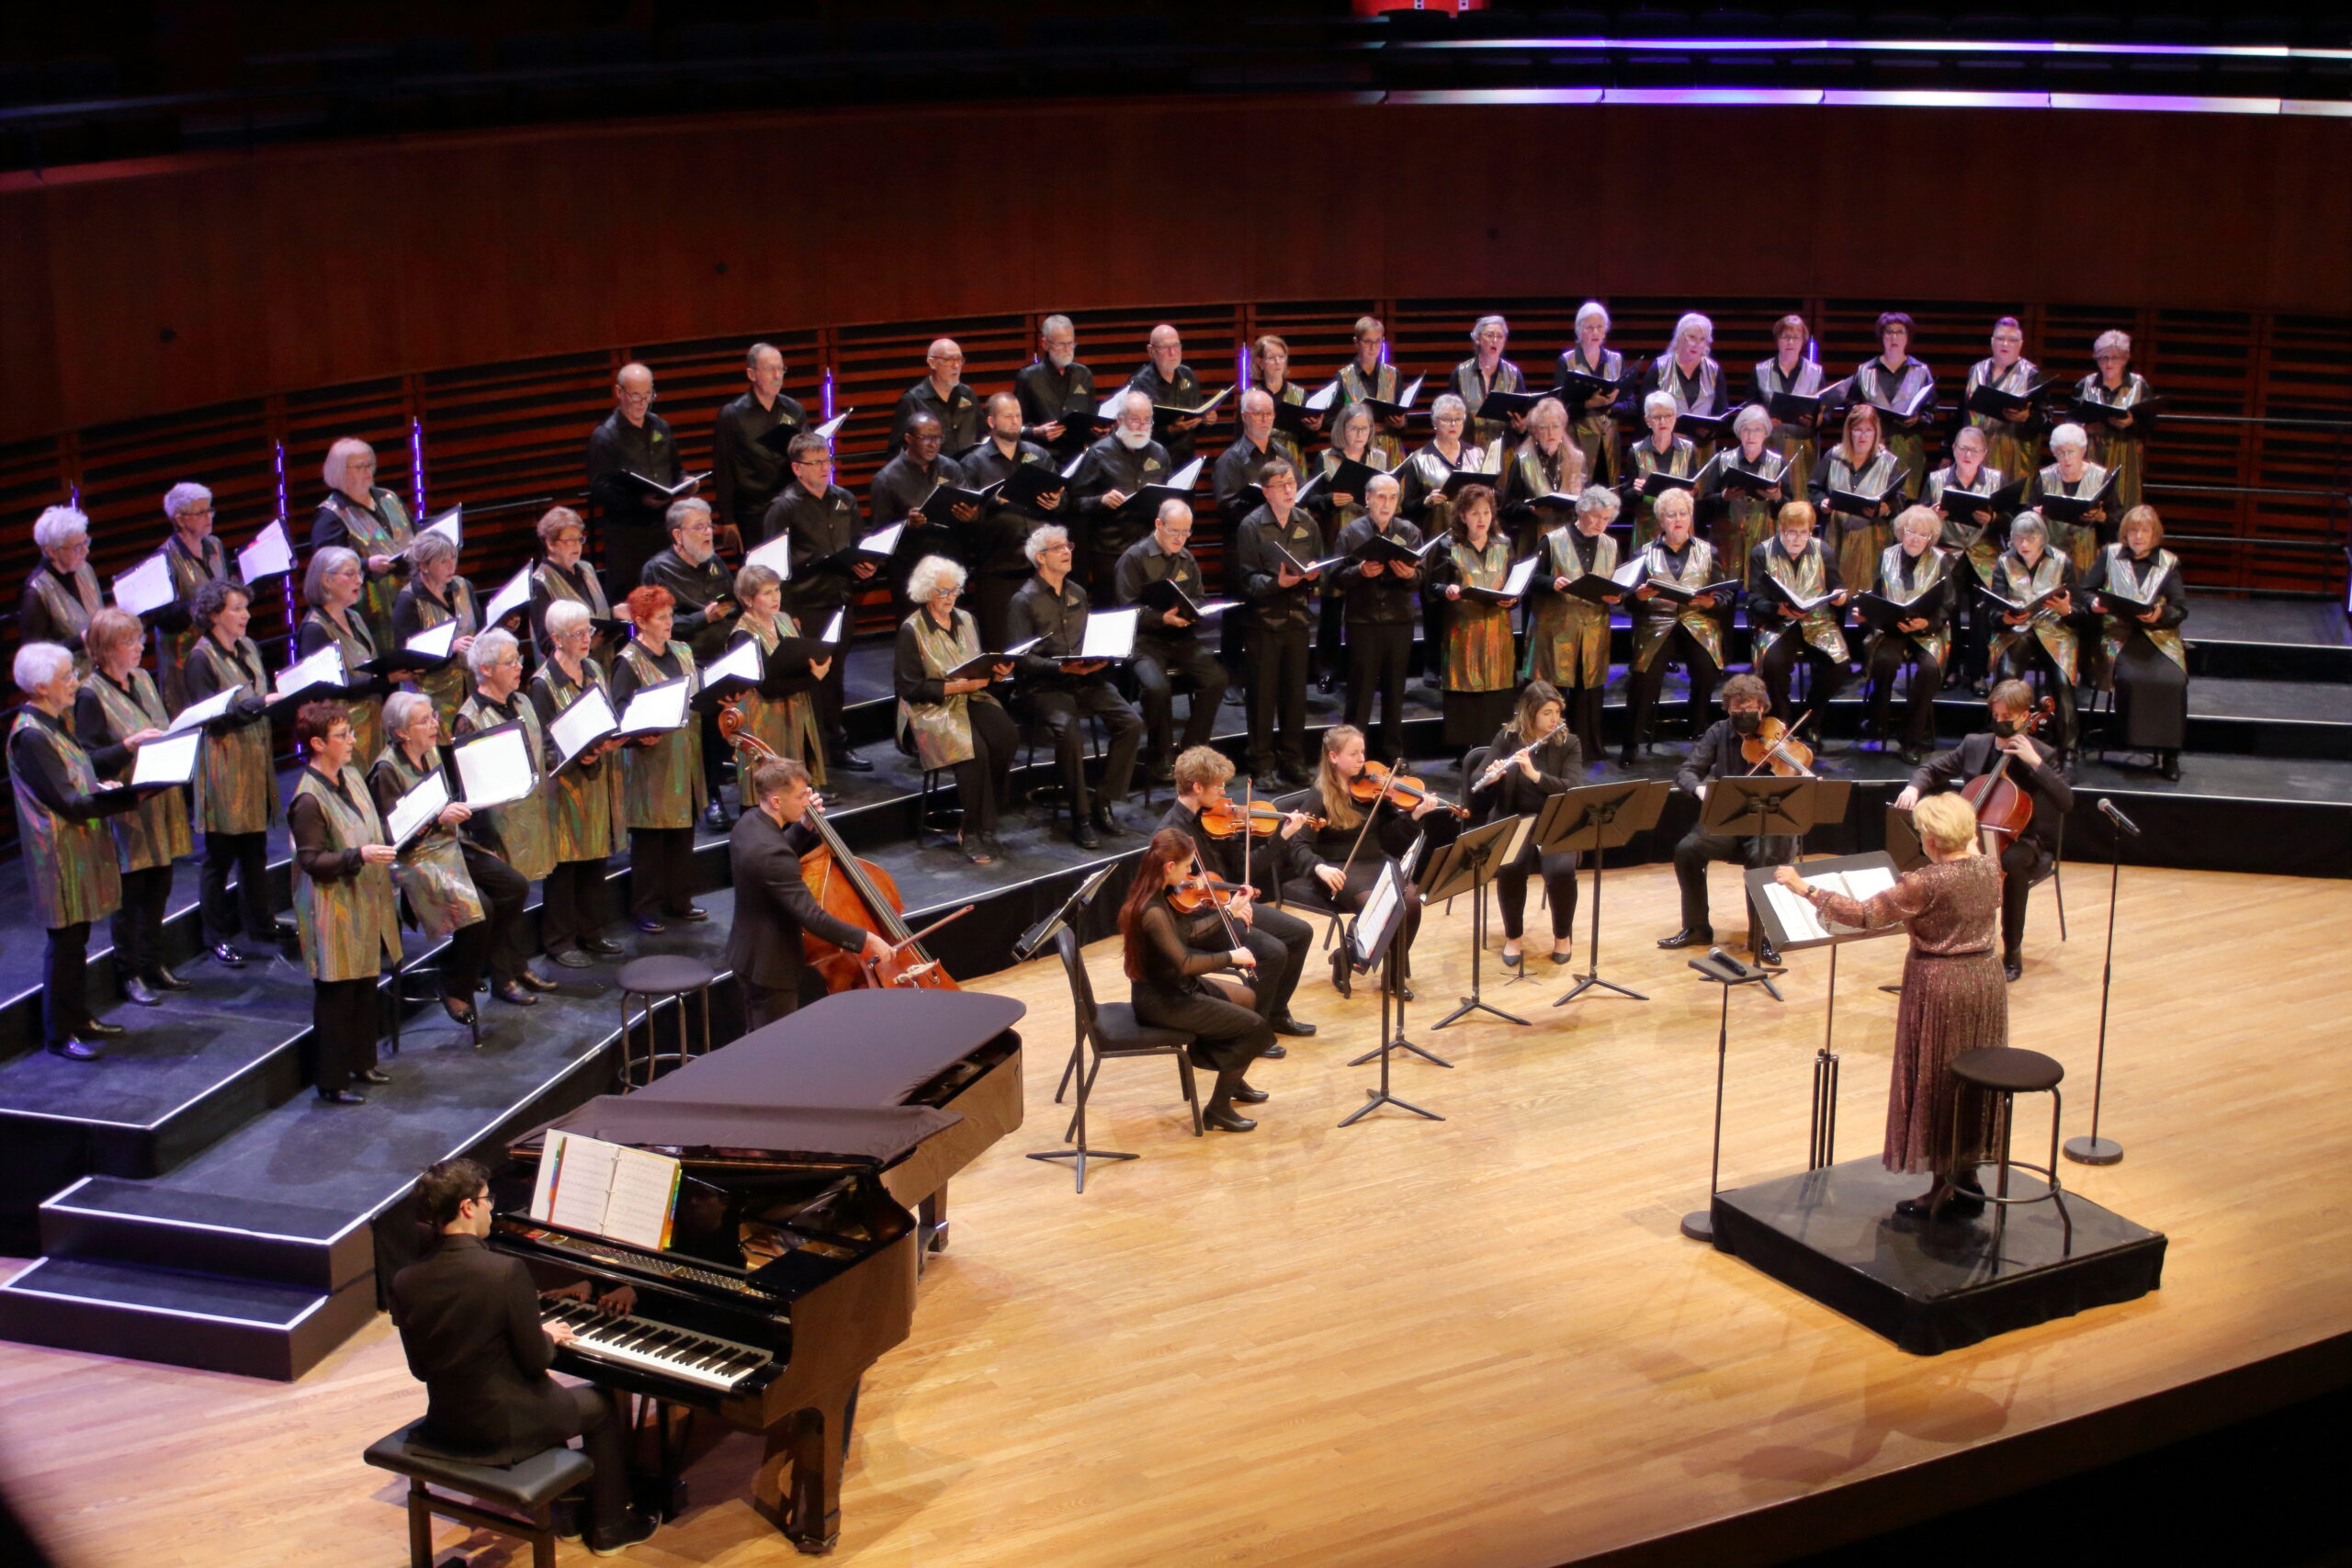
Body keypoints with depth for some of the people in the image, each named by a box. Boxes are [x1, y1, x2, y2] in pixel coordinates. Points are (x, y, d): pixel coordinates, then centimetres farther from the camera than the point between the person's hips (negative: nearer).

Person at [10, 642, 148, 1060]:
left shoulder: (52, 724, 8)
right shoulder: (30, 736, -22)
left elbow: (83, 767, 21)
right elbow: (69, 802, -24)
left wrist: (128, 746, 19)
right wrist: (132, 798, -23)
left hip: (80, 847, 10)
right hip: (59, 852, -10)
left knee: (77, 935, 17)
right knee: (65, 940, -1)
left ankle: (79, 1019, 29)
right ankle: (60, 1035, 9)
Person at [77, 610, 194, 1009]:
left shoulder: (142, 679, 9)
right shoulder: (91, 695, -14)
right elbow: (89, 759, -17)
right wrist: (130, 744, -27)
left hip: (160, 800, 7)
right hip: (126, 808, -7)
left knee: (159, 887, 13)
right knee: (130, 894, 1)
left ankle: (153, 964, 25)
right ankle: (130, 974, 12)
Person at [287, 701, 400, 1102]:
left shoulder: (351, 776, 7)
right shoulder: (308, 800, -20)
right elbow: (312, 861, -21)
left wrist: (389, 842, 7)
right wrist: (360, 855, -30)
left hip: (365, 904, 9)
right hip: (334, 912, -9)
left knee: (366, 988, 18)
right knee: (336, 996, 0)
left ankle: (361, 1061, 34)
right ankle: (331, 1082, 10)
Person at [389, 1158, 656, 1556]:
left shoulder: (405, 1283, -9)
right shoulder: (506, 1272, -25)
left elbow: (420, 1369, 2)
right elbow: (535, 1360, -18)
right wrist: (548, 1337, 6)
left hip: (446, 1422, 6)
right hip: (505, 1426, -6)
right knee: (602, 1404, 20)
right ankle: (610, 1526, 30)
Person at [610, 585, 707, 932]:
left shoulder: (683, 653, 11)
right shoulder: (628, 662, -11)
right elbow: (621, 711, -16)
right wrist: (640, 734, -33)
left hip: (686, 759, 7)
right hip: (651, 763, -7)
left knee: (683, 832, 13)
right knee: (650, 838, 1)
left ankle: (679, 900, 25)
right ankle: (645, 907, 10)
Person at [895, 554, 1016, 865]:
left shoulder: (966, 620, 14)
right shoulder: (911, 630, -5)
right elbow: (910, 688, -10)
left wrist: (995, 673, -4)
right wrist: (957, 686, -18)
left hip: (972, 699, 6)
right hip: (931, 708, -5)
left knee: (1007, 736, -27)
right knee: (975, 748, -34)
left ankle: (974, 828, -17)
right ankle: (975, 832, -19)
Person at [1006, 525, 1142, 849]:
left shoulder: (1077, 593, 17)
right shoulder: (1025, 600, -3)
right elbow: (1023, 658, -9)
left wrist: (1100, 657, -1)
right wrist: (1061, 667, -22)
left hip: (1087, 680, 6)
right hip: (1045, 686, -6)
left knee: (1131, 722, -18)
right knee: (1069, 731, -34)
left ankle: (1104, 803, -8)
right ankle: (1081, 817, -21)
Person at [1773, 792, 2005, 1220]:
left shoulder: (1925, 884, -21)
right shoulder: (1988, 870, -1)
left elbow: (1864, 914, -22)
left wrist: (1806, 889, -18)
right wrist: (1971, 849, 35)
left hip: (1939, 986, -7)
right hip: (1984, 980, 7)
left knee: (1936, 1083, 4)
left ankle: (1942, 1189, 10)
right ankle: (1967, 1179, 25)